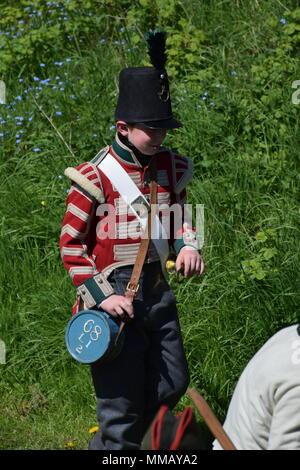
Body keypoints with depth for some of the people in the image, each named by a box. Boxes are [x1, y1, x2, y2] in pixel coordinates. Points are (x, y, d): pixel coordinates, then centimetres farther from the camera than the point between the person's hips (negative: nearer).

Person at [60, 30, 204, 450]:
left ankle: (111, 441, 35)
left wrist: (187, 245, -2)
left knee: (172, 385, 15)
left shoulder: (171, 168, 4)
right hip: (114, 296, -7)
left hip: (158, 290, 7)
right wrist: (101, 296, -17)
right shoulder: (95, 177, -14)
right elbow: (71, 243, -10)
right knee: (124, 402, -2)